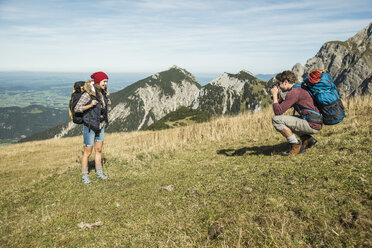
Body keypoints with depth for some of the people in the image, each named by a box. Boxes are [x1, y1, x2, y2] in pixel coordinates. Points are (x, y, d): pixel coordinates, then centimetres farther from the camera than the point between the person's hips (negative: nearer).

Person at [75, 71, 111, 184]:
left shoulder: (102, 92, 4)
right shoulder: (87, 94, -19)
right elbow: (77, 109, -15)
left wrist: (106, 104, 2)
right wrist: (90, 105, -27)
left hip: (100, 125, 7)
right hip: (89, 125, -7)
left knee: (99, 150, 14)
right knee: (88, 152, 2)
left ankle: (99, 172, 28)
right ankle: (85, 176, 15)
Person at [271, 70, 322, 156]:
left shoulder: (294, 93, -14)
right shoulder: (298, 89, 17)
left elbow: (278, 112, -17)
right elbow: (282, 106, 26)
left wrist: (274, 95, -5)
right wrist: (277, 95, 12)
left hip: (312, 125, -10)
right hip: (314, 124, 10)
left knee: (276, 120, -15)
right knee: (286, 120, 27)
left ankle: (296, 146, -5)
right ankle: (307, 139, 14)